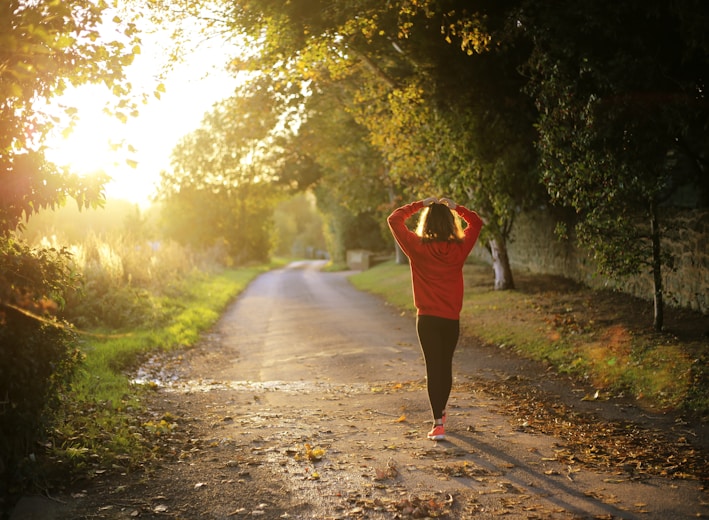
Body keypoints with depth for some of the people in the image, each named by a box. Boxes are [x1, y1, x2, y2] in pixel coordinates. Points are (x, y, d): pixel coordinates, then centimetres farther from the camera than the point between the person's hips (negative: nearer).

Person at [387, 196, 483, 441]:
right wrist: (455, 207, 9)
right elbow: (476, 222, 14)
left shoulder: (417, 247, -10)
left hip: (427, 318, -2)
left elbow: (394, 219, -1)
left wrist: (420, 205, 3)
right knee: (446, 365, 18)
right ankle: (441, 411, 37)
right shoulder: (460, 248, -4)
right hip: (452, 319, 3)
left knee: (433, 368, -1)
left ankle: (438, 424, -8)